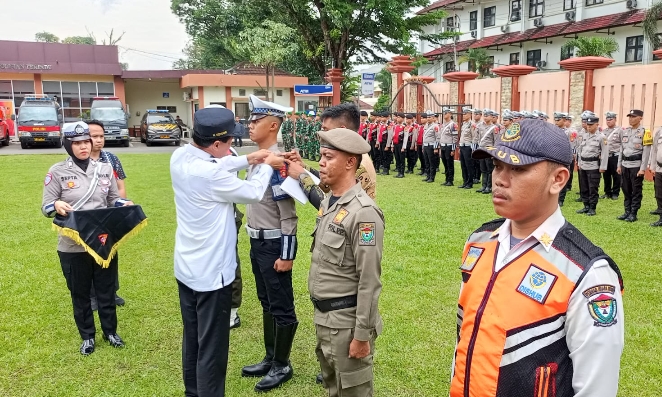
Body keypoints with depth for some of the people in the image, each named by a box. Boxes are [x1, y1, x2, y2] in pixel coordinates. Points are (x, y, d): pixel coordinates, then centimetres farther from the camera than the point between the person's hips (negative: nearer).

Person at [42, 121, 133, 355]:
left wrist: (124, 204, -9)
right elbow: (46, 207, -2)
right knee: (80, 293, 12)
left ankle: (110, 331, 32)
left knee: (107, 290, 13)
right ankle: (87, 336, 30)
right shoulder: (58, 172, -4)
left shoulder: (105, 169, 5)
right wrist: (57, 206, -25)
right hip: (73, 246, -2)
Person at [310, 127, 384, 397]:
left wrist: (362, 335, -20)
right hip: (323, 316, 9)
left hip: (347, 320, -8)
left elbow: (369, 281, -22)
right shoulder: (328, 202, 6)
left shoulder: (364, 212, -22)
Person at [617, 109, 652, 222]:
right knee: (626, 190, 10)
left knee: (636, 191, 1)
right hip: (625, 165, 6)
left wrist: (642, 169, -15)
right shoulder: (625, 131, 10)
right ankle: (627, 211, 19)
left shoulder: (644, 132, -8)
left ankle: (633, 214, 6)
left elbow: (646, 152, -11)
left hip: (636, 165, -6)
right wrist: (619, 165, 13)